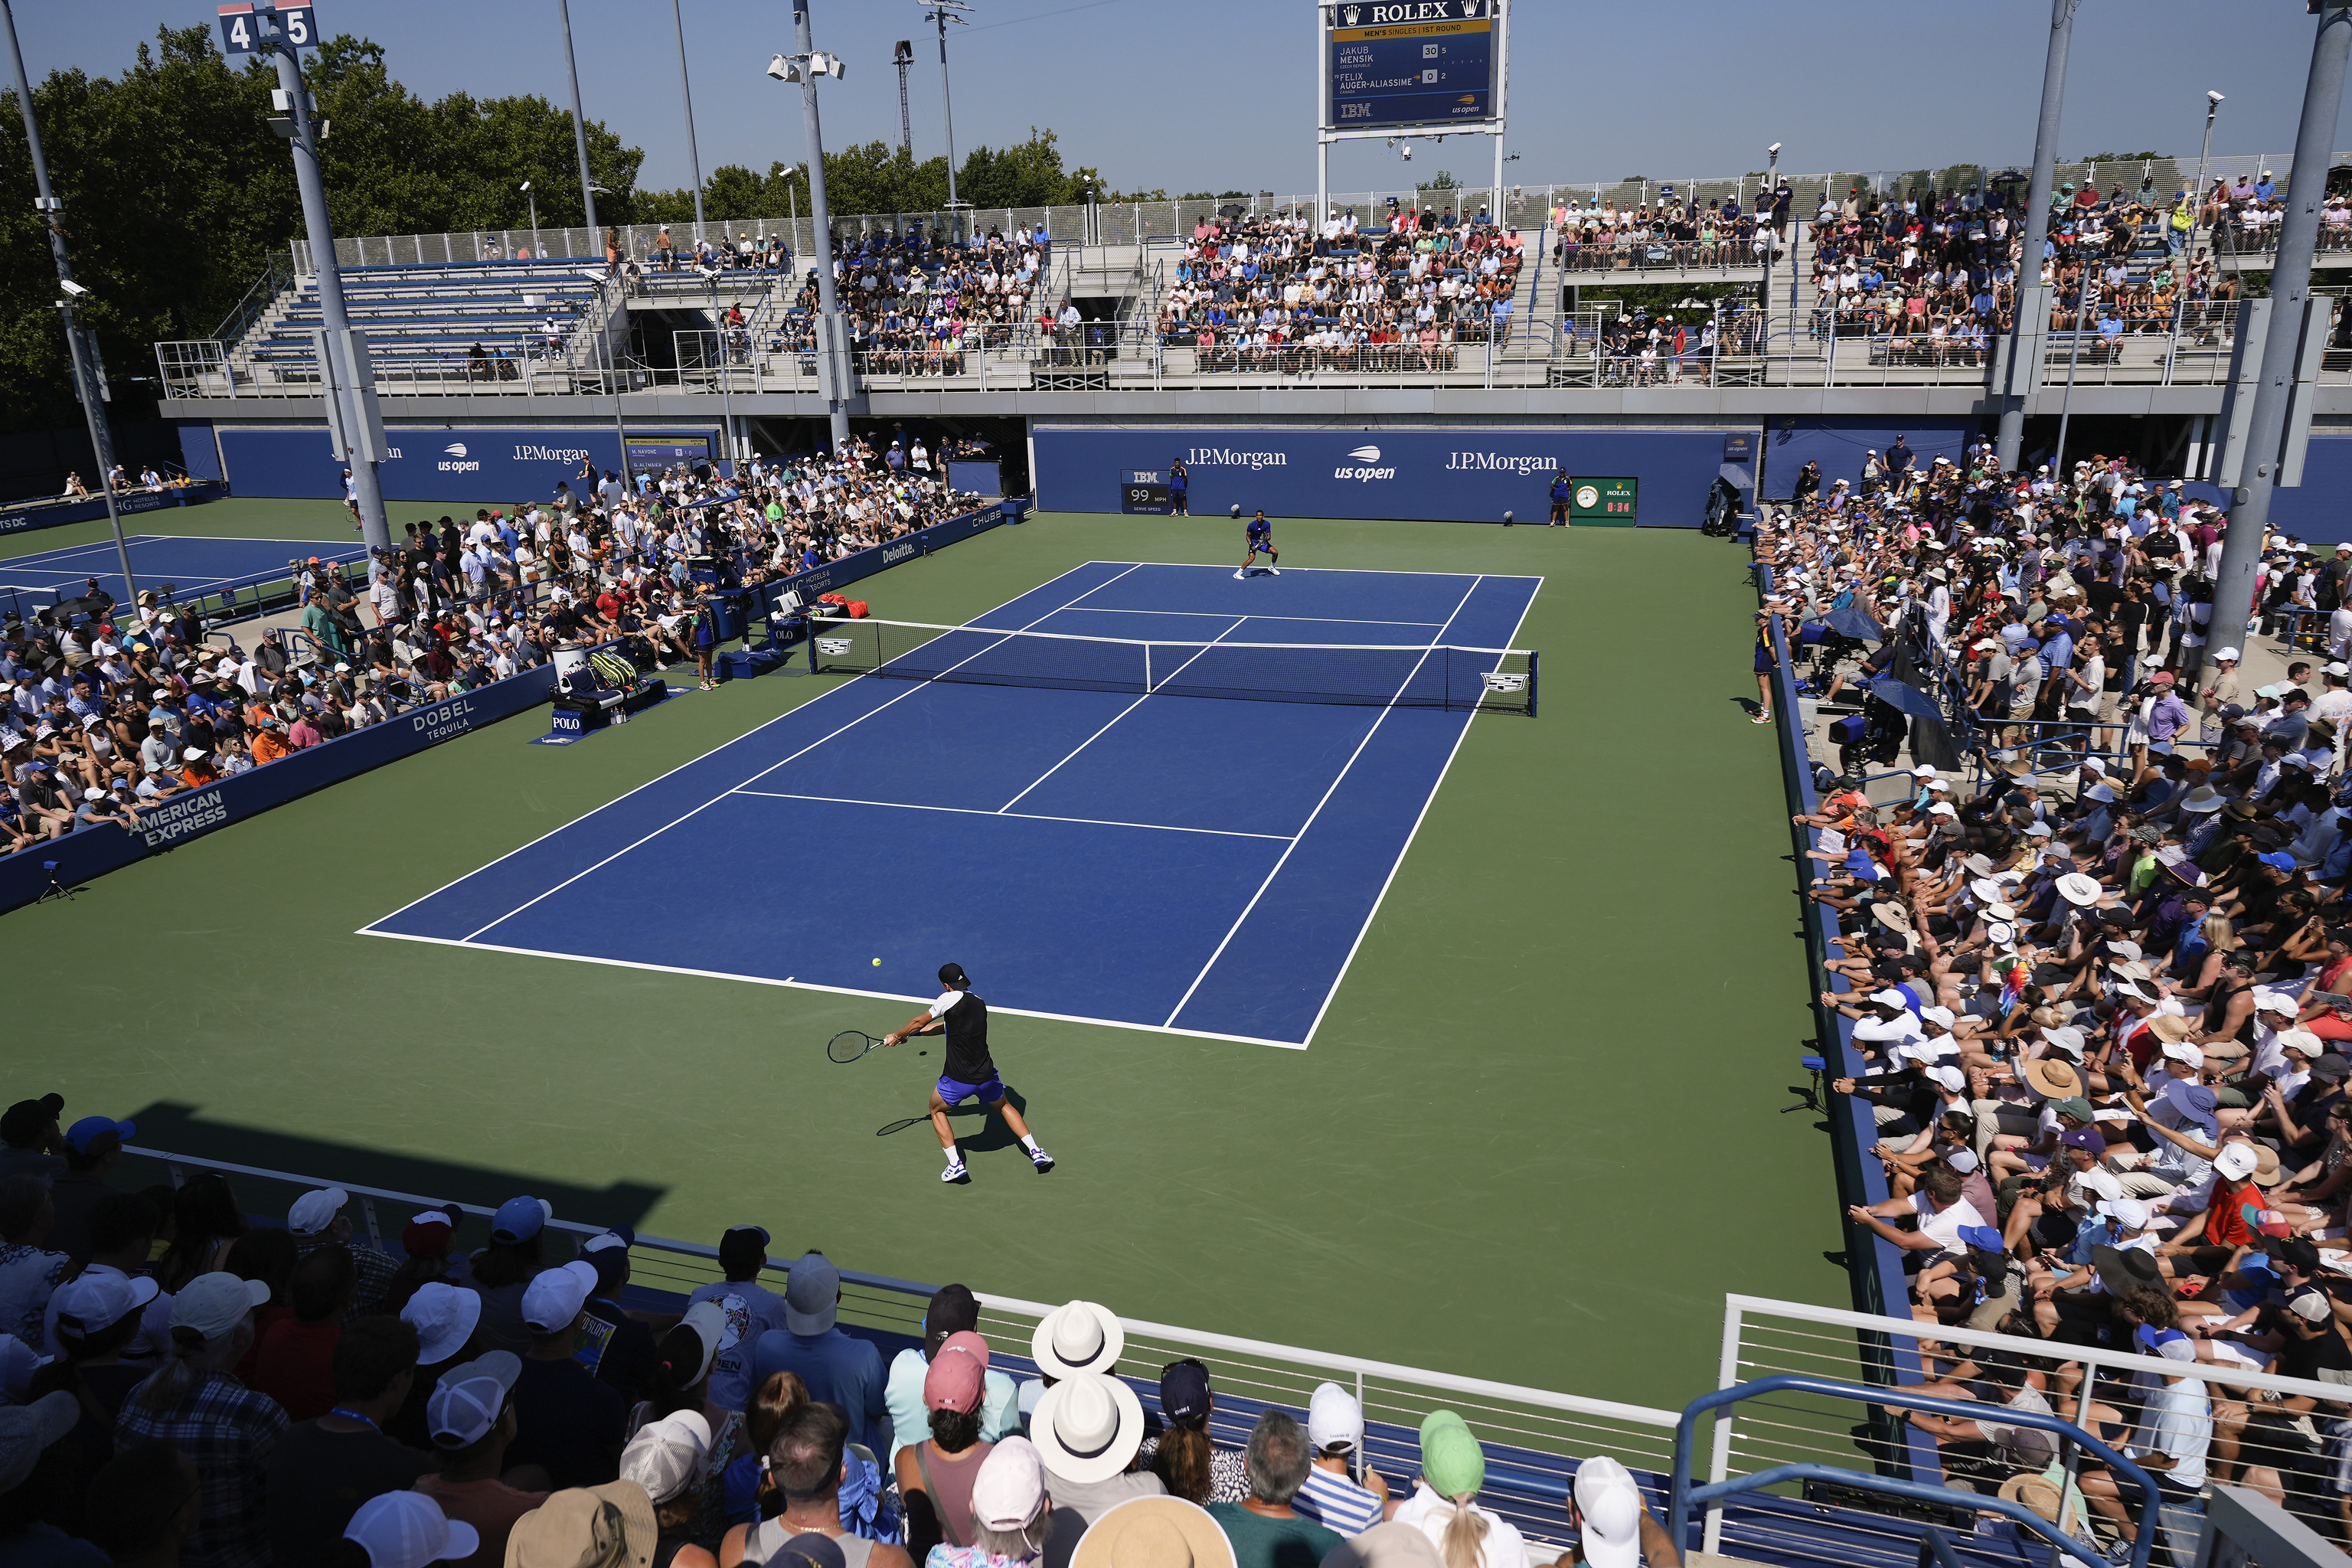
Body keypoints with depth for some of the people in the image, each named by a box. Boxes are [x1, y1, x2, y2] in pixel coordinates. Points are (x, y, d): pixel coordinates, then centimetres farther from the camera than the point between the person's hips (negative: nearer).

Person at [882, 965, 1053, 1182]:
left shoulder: (950, 998, -11)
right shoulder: (980, 1003, 11)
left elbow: (918, 1022, -1)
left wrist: (897, 1035, 19)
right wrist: (911, 1033, 24)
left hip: (957, 1080, -5)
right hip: (986, 1077, 5)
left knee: (937, 1110, 23)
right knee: (1004, 1106, 31)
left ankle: (955, 1164, 12)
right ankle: (1036, 1152, 21)